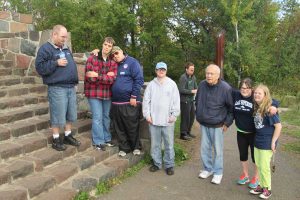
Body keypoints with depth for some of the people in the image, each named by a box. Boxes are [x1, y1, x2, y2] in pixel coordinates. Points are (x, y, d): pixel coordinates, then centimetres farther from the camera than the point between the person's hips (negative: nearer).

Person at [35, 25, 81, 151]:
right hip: (57, 88, -7)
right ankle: (56, 140, 13)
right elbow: (40, 67, -15)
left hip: (71, 87, 8)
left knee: (70, 114, 13)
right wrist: (56, 63, -18)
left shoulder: (66, 48, 17)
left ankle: (68, 136, 27)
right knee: (58, 115, -1)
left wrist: (75, 81, 17)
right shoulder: (46, 49, -7)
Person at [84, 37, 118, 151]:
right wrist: (106, 76, -13)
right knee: (98, 117, -1)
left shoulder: (113, 62, 2)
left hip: (107, 93, 4)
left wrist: (97, 75, -18)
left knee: (106, 117, 15)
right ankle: (98, 141, 12)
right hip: (94, 93, -4)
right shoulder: (92, 58, -7)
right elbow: (90, 78, -16)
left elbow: (112, 79, -10)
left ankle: (107, 139, 30)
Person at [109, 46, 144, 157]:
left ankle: (136, 147, 22)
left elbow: (139, 80, -8)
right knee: (119, 128, 9)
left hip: (130, 102, -5)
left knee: (132, 127, 4)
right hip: (116, 102, 6)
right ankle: (124, 148, 23)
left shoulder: (132, 62, -2)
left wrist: (134, 96, -14)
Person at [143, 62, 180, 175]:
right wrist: (147, 114, -1)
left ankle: (169, 165, 17)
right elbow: (146, 101, 6)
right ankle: (157, 163, 25)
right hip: (153, 120, 2)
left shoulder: (172, 84, 1)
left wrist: (174, 115, -6)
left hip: (168, 120, -2)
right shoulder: (151, 84, 5)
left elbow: (176, 101, 0)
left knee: (169, 144, 4)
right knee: (155, 144, 11)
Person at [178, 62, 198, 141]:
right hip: (185, 101, -8)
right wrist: (191, 91, -20)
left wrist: (196, 90, -5)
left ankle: (188, 132, 30)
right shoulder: (183, 77, -14)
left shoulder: (193, 77, 10)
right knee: (185, 117, -2)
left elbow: (196, 87, 17)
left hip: (191, 100, 8)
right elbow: (181, 90, -19)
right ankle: (183, 134, 10)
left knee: (192, 116, 15)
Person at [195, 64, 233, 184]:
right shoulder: (202, 85, -2)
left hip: (217, 125, -4)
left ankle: (218, 172, 23)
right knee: (205, 148, 14)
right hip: (204, 124, 5)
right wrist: (198, 116, 14)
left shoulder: (225, 88, -16)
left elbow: (232, 108, -7)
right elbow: (197, 101, 15)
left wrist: (227, 123, -6)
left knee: (218, 150, 6)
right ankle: (208, 169, 32)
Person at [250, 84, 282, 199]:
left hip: (267, 143, -7)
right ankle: (261, 186, 32)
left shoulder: (269, 109, -20)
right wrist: (257, 139, 10)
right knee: (258, 165, 16)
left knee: (264, 167, 4)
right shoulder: (256, 108, 2)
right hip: (257, 141, 7)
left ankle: (267, 189, 22)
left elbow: (278, 126, -19)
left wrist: (273, 142, -16)